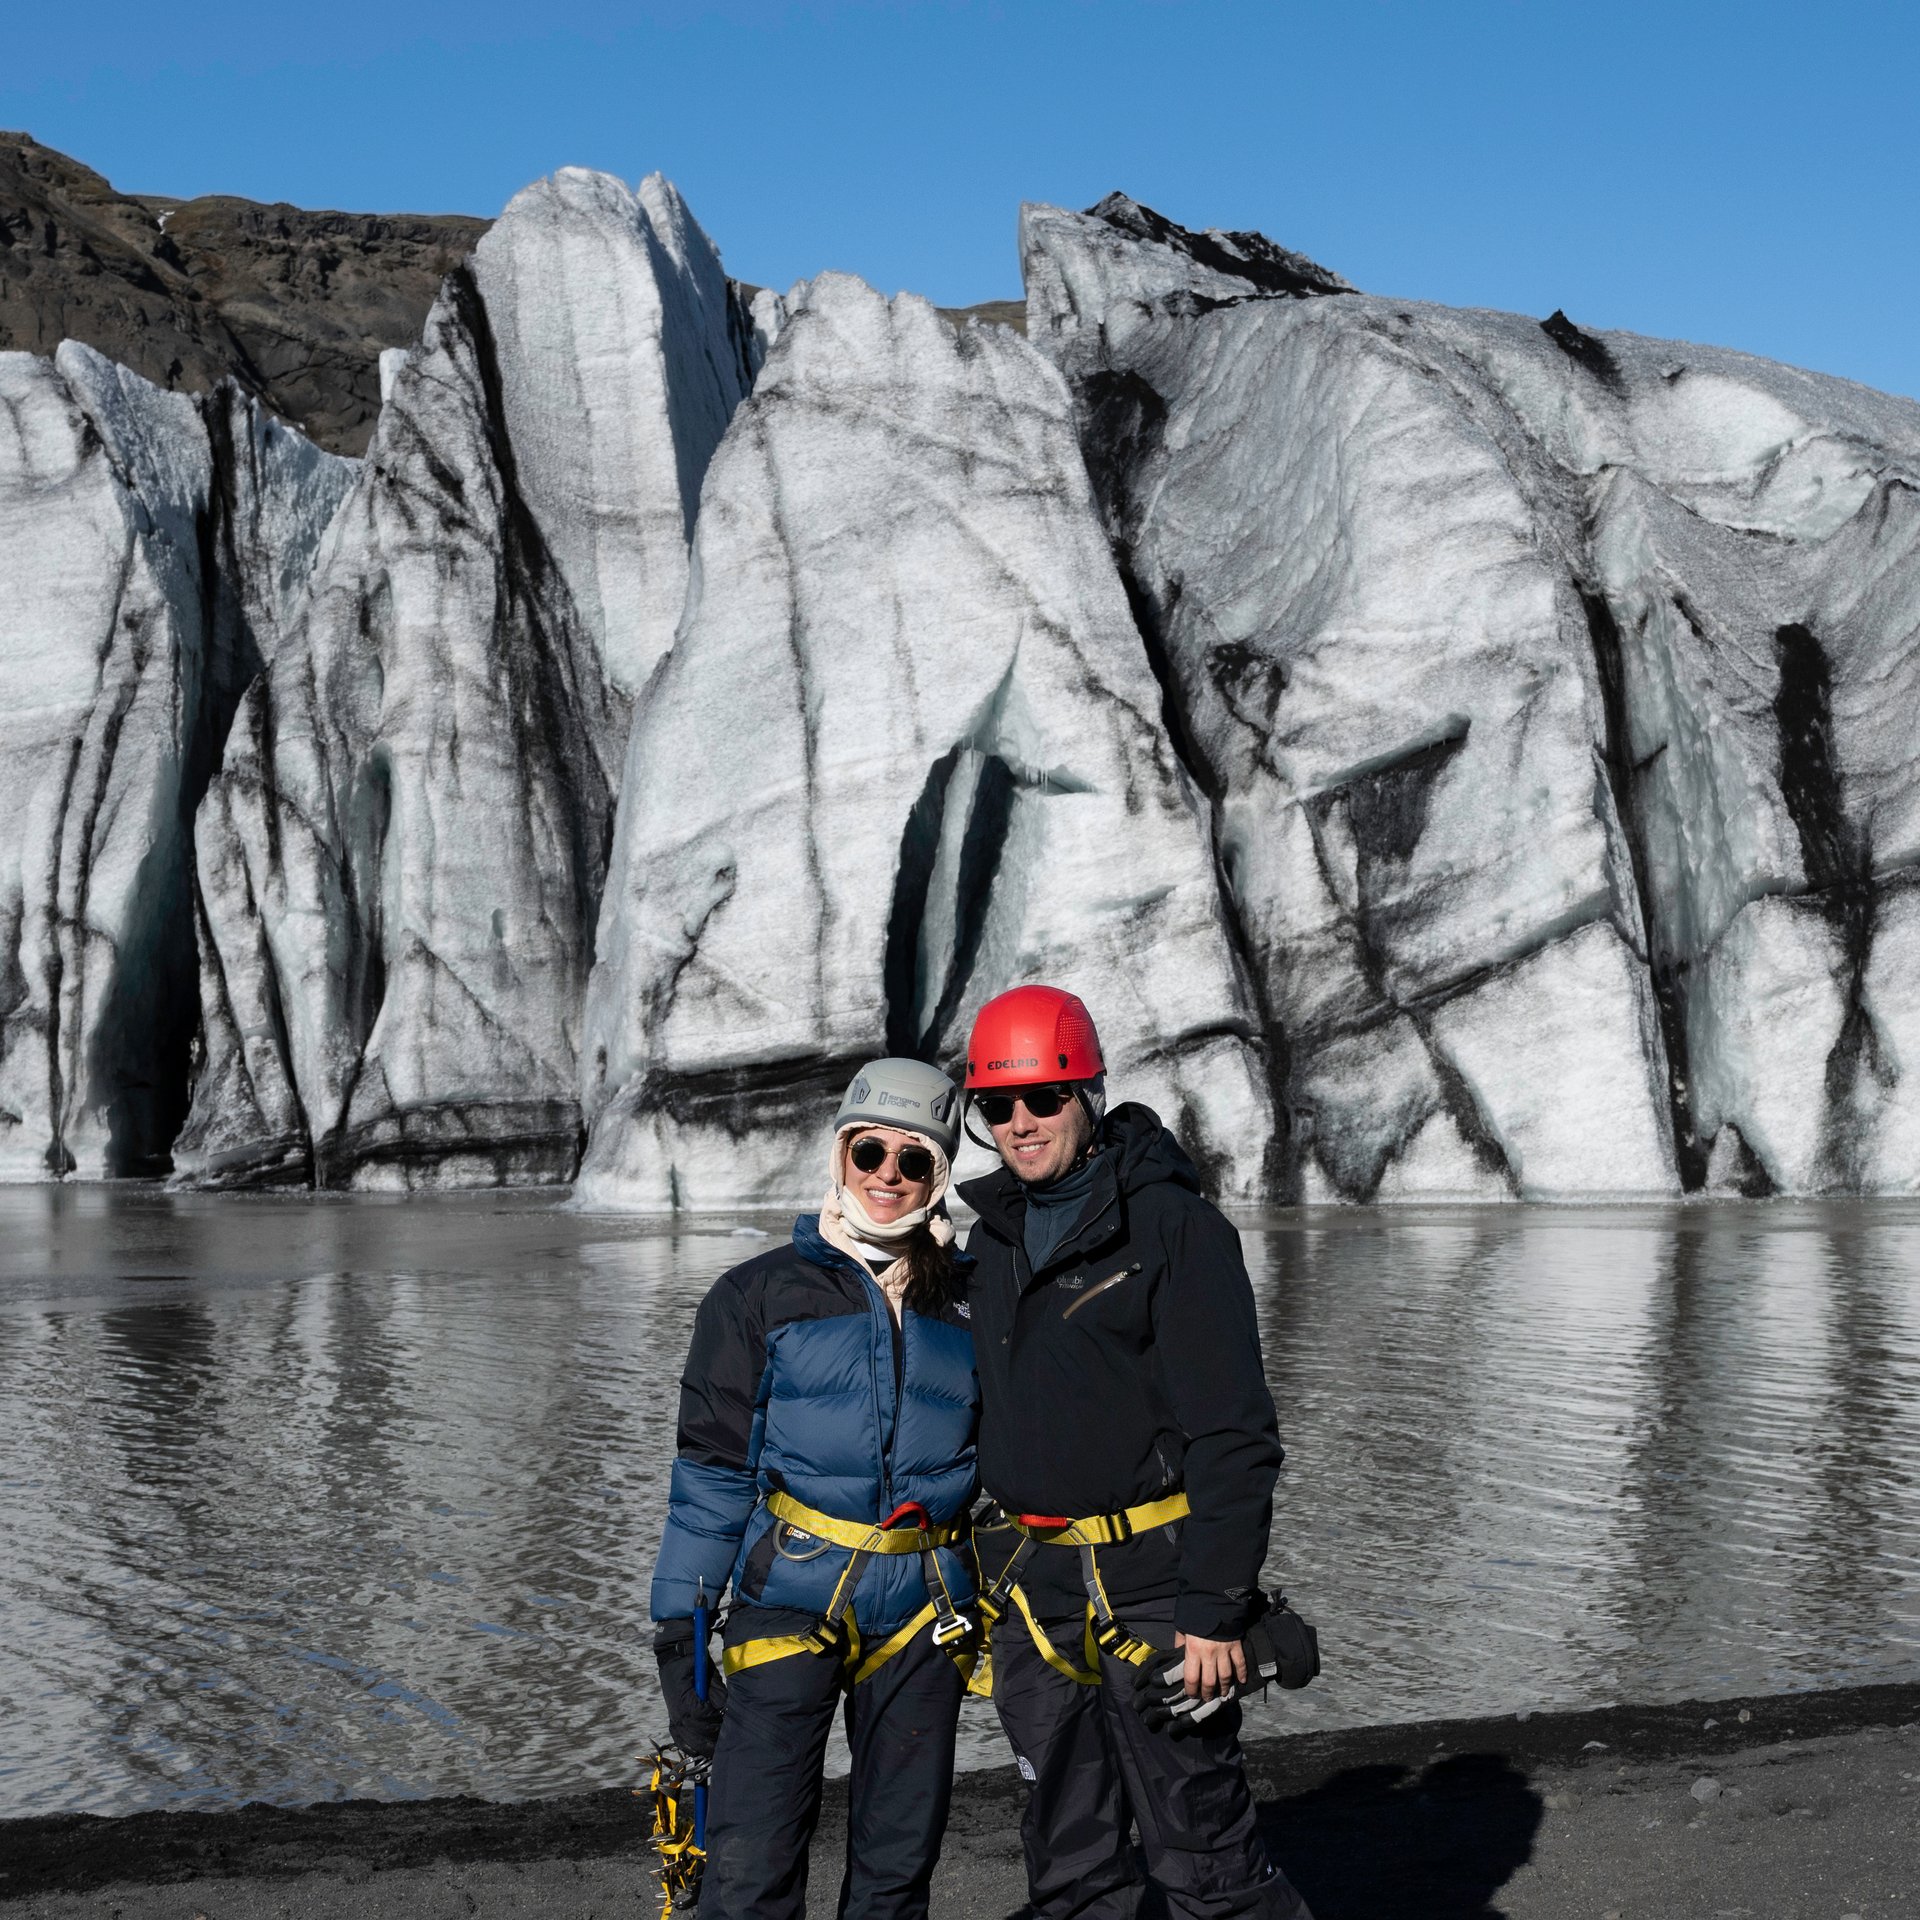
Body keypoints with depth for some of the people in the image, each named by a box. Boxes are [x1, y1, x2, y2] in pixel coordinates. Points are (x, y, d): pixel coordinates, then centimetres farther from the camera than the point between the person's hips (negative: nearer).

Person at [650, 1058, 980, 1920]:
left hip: (922, 1615, 3)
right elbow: (712, 1469, -1)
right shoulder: (762, 1296, -1)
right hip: (790, 1597, -3)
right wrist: (679, 1629, -4)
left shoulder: (965, 1305, 9)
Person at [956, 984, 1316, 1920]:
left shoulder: (1175, 1226, -10)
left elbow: (1233, 1435, -14)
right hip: (1032, 1589, 7)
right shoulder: (992, 1234, 11)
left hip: (1151, 1582, -6)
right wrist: (985, 1579, 17)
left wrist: (1216, 1608, -18)